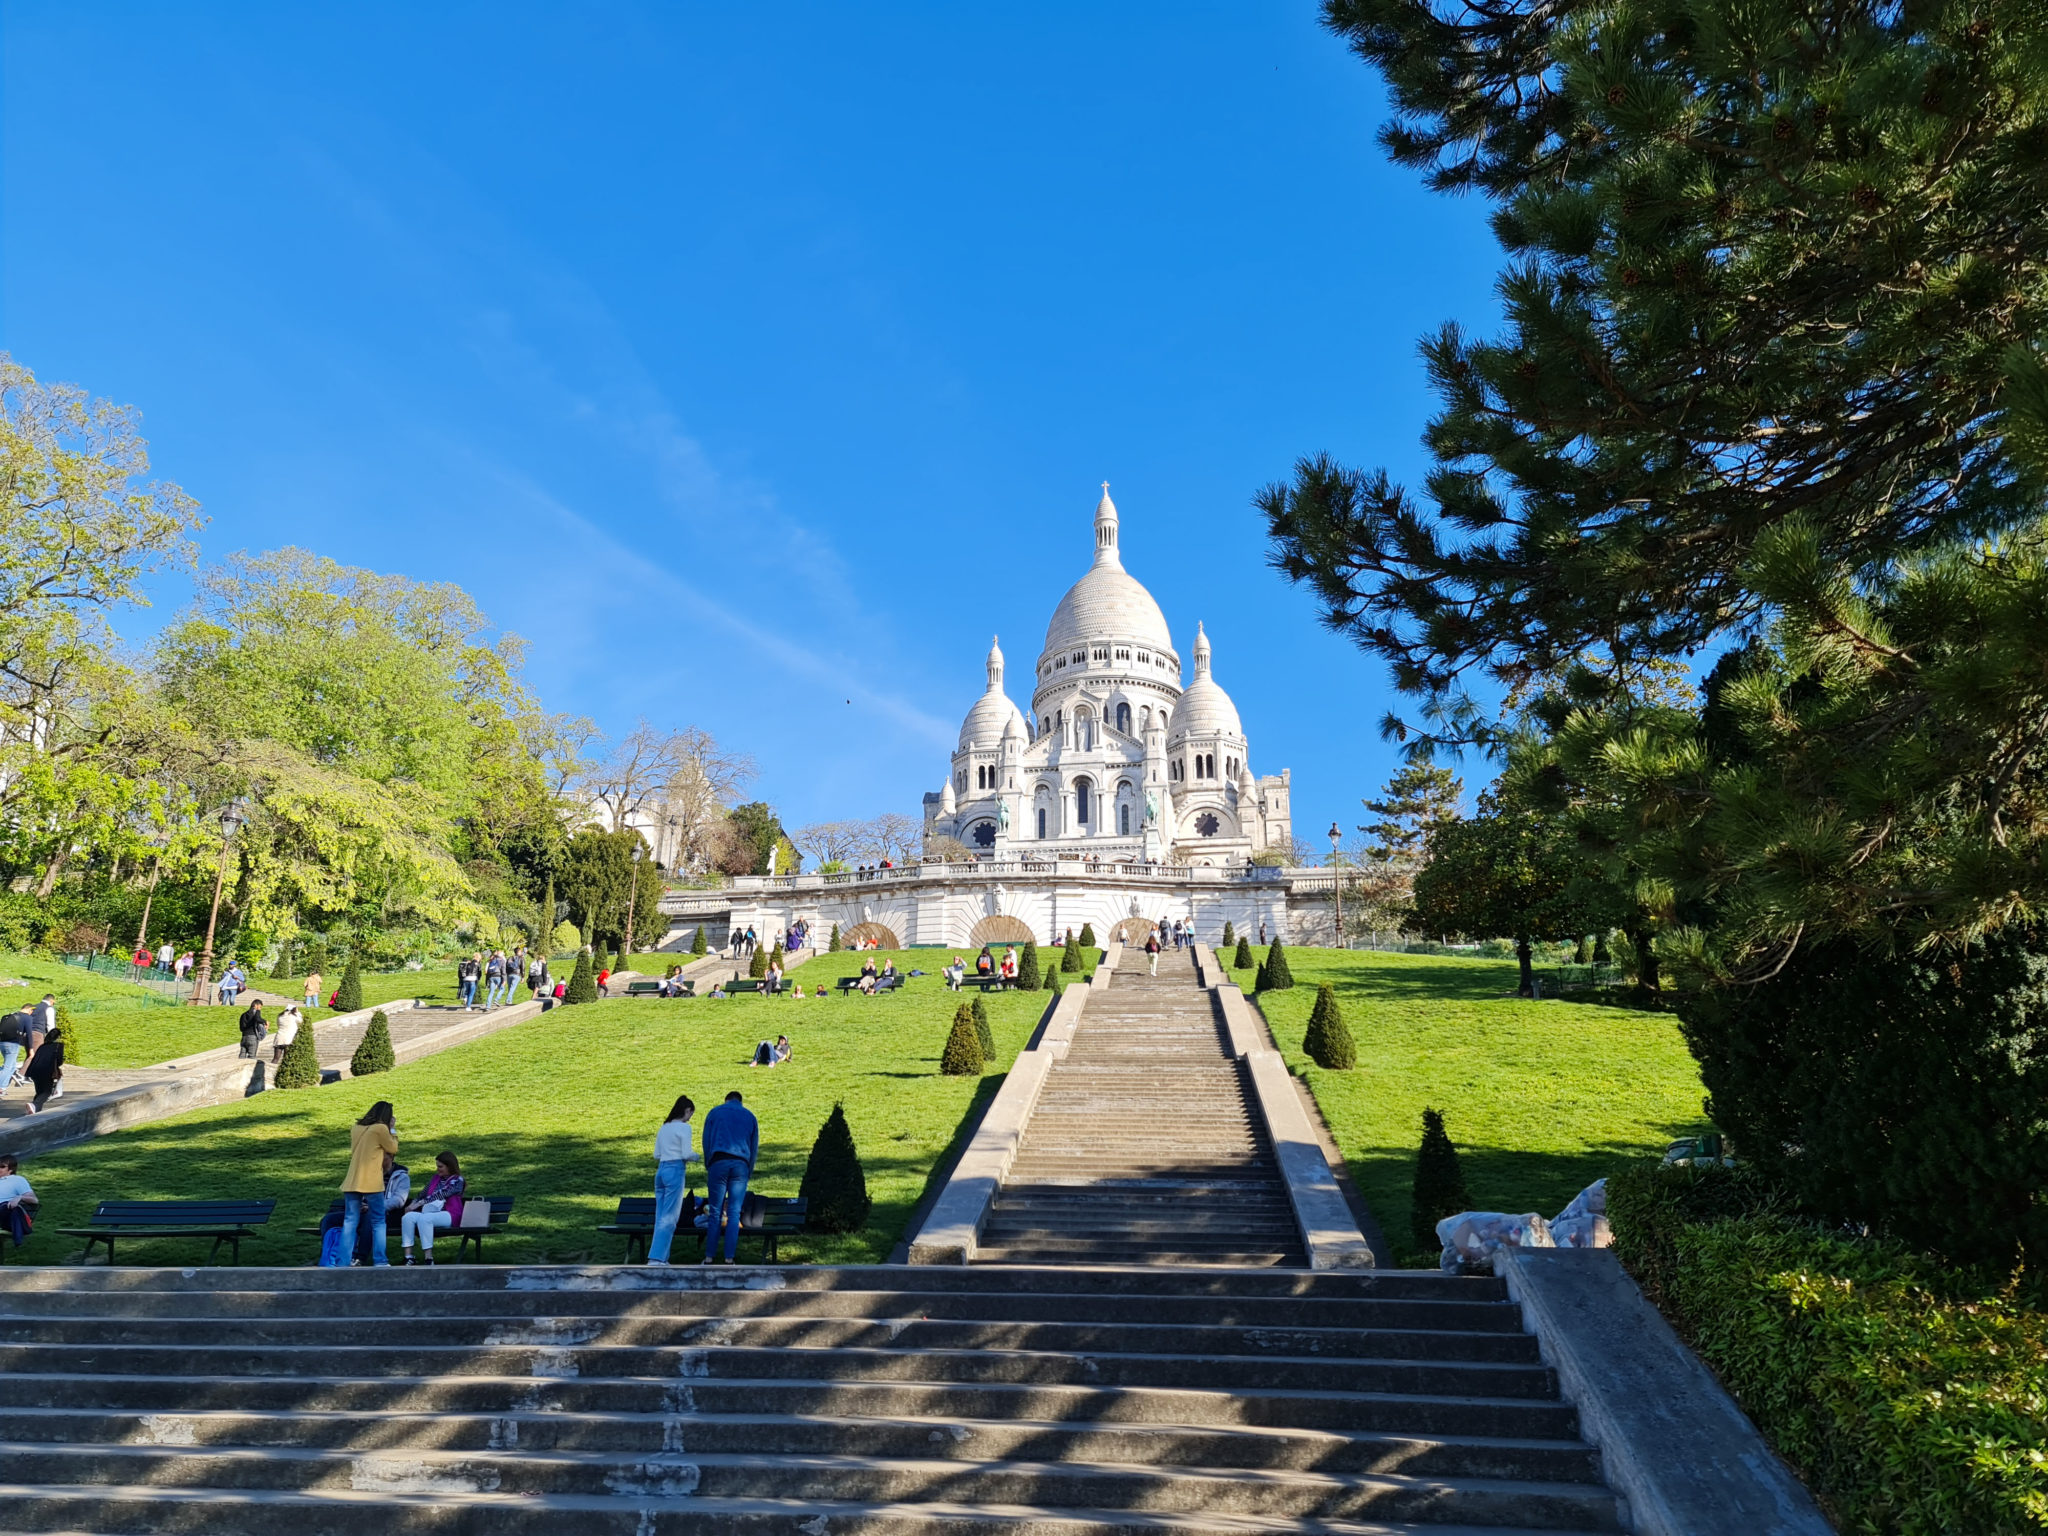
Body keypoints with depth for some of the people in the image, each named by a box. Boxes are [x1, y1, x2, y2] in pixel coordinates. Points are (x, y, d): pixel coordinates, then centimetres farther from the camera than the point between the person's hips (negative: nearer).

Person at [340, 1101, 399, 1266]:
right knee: (378, 1222, 3)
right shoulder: (381, 1128, -7)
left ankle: (346, 1259, 5)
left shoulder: (357, 1128, 11)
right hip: (372, 1184, -5)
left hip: (351, 1183, 5)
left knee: (349, 1222, 7)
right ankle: (380, 1261, 1)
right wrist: (393, 1129, 10)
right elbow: (393, 1149, 3)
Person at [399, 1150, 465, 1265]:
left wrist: (419, 1203, -21)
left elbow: (440, 1195, -13)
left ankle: (428, 1259, -35)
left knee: (424, 1218, -35)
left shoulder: (457, 1180, 0)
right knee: (408, 1216, -22)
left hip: (449, 1215, -7)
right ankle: (408, 1257, -27)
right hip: (430, 1212, 7)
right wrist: (413, 1204, 0)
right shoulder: (436, 1178, 23)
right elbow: (424, 1194, 20)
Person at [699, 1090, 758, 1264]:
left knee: (715, 1213, 3)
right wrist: (748, 1173, 21)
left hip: (719, 1163, -1)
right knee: (734, 1213, 2)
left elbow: (706, 1141, 10)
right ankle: (729, 1258, -1)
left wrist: (708, 1167, 15)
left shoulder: (715, 1112, 13)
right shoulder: (750, 1116, 17)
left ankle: (709, 1257, 4)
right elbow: (754, 1147, 16)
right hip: (741, 1164, 1)